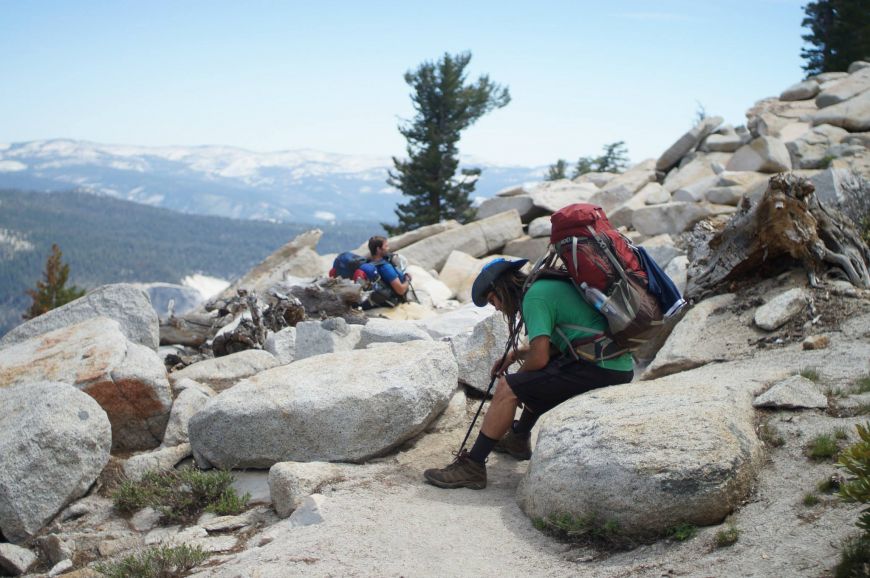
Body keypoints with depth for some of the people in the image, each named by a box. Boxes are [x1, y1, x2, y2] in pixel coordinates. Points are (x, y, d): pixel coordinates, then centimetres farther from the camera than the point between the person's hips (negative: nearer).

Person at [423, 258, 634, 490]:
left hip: (599, 369, -10)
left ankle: (472, 467, -5)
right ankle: (518, 439, 43)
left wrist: (517, 378, 5)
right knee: (540, 376, 32)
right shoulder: (552, 283, 21)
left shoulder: (535, 296, -9)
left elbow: (539, 357, -13)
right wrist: (516, 353, 24)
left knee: (507, 389, -8)